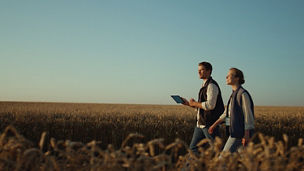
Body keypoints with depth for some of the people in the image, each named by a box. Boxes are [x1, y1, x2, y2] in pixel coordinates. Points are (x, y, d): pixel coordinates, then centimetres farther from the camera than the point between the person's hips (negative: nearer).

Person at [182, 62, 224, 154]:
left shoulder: (212, 85, -13)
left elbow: (210, 105, -24)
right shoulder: (204, 85, 18)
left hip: (209, 123, -10)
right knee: (193, 148, 10)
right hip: (200, 123, 10)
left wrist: (194, 103, -12)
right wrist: (188, 103, 10)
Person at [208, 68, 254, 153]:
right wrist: (215, 124, 16)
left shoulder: (243, 94, -14)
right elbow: (227, 113, 19)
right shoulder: (234, 94, 14)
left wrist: (246, 135, -19)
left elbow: (248, 115, -16)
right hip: (235, 131, 9)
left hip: (240, 132, -9)